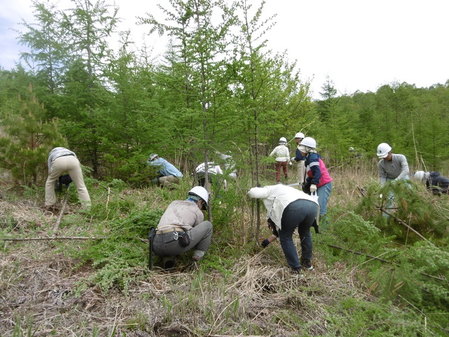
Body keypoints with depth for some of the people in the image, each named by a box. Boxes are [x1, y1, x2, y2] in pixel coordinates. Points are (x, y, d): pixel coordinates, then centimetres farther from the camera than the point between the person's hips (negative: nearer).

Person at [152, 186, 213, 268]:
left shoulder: (174, 203, 35)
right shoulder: (199, 213, 19)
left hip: (158, 245, 4)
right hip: (176, 243, -4)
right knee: (207, 225, 15)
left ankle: (168, 258, 12)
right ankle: (198, 255, 22)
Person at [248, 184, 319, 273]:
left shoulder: (270, 190, 30)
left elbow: (254, 192, 10)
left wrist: (251, 192, 36)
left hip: (295, 207, -8)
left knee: (285, 236, 16)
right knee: (305, 233, 34)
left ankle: (296, 268, 19)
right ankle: (307, 263, 42)